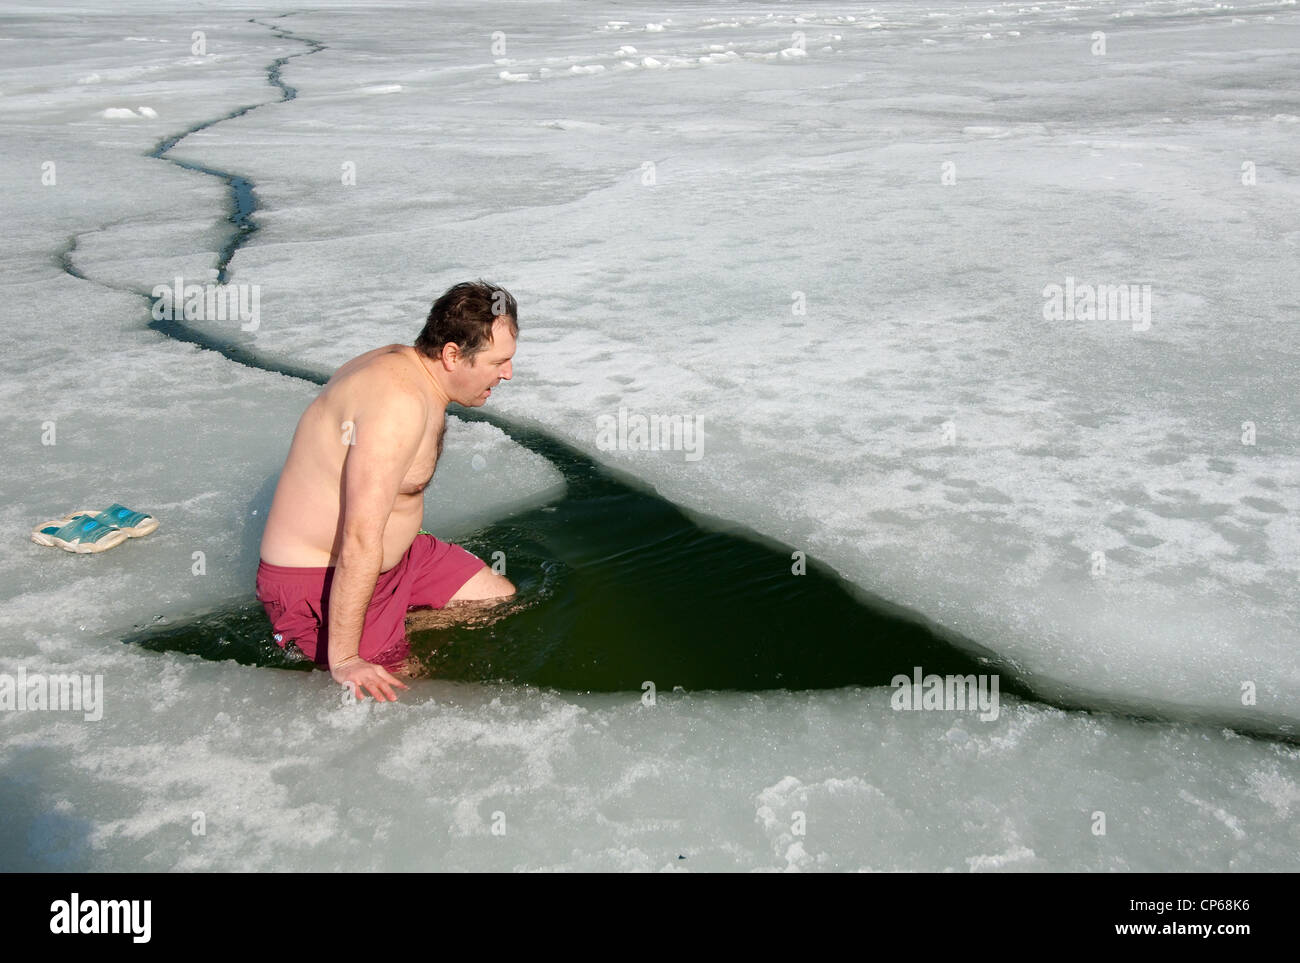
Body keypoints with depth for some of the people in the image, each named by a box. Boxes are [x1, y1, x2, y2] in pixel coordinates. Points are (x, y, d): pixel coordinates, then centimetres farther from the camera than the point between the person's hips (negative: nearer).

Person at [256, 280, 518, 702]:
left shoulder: (407, 365, 2)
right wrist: (343, 661, -32)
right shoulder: (401, 403, -31)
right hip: (319, 580, -10)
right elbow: (361, 540, -34)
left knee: (506, 604, 9)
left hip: (396, 554, 10)